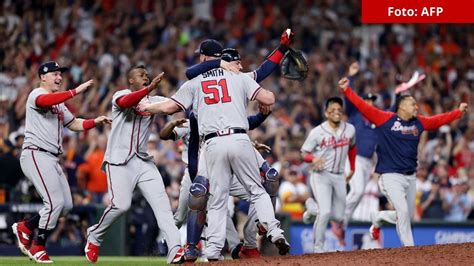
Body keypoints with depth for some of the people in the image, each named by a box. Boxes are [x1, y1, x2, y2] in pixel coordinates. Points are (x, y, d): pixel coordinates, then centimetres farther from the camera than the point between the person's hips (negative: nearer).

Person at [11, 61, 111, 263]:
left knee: (66, 204, 8)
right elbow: (45, 101, -29)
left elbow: (74, 124, 26)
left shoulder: (59, 103, 24)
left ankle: (25, 227, 20)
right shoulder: (37, 94, -6)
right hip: (36, 155, -10)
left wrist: (96, 121, 9)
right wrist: (75, 92, -33)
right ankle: (38, 247, -5)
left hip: (52, 159, 10)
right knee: (55, 201, -16)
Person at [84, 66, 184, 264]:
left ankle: (175, 250, -19)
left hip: (143, 161, 5)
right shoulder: (120, 95, -1)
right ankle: (94, 236, 13)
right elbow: (124, 102, -25)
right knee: (121, 204, -15)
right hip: (119, 161, -5)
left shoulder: (153, 100, 14)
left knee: (161, 203, -11)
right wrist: (149, 88, -36)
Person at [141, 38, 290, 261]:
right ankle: (274, 232, -8)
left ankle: (213, 250, -4)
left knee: (217, 200, 4)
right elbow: (268, 99, 3)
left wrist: (145, 107, 26)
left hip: (214, 144, 0)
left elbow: (169, 107, 9)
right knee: (257, 191, 10)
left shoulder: (194, 83, 13)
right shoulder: (239, 77, 12)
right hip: (240, 140, 0)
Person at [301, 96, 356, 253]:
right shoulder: (317, 132, -10)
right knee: (325, 212, -20)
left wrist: (352, 169, 23)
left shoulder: (350, 129, 2)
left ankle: (313, 206, 38)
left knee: (339, 216, 7)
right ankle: (318, 248, -8)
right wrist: (314, 159, -27)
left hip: (339, 177, 5)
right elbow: (305, 154, -6)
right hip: (321, 175, -5)